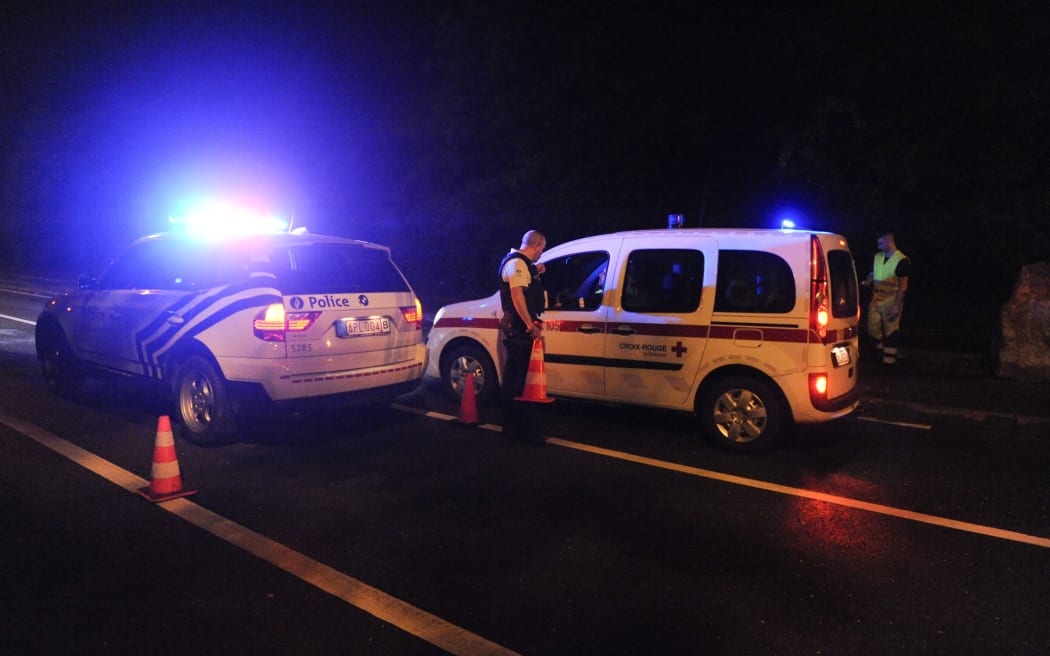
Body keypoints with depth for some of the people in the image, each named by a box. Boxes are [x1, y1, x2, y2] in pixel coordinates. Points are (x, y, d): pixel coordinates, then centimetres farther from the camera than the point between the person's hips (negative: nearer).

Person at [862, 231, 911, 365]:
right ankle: (881, 350, 29)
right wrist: (865, 284, -5)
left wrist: (896, 306, -16)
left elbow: (902, 286, -11)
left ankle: (890, 358, 10)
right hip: (876, 299, 6)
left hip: (891, 300, -6)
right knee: (873, 328, 9)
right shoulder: (877, 257, 9)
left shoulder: (902, 261, -11)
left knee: (891, 331, 1)